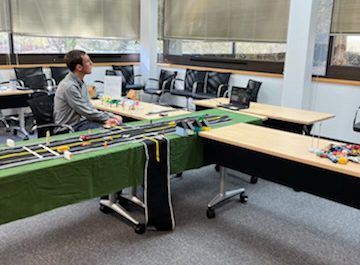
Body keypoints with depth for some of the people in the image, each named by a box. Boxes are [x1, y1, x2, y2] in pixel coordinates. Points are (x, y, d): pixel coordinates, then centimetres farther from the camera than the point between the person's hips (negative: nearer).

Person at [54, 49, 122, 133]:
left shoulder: (80, 82, 8)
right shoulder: (69, 86, -22)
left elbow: (89, 107, 7)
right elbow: (87, 112, -18)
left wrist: (106, 118, -6)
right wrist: (107, 117, -7)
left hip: (80, 120, 9)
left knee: (117, 123, -5)